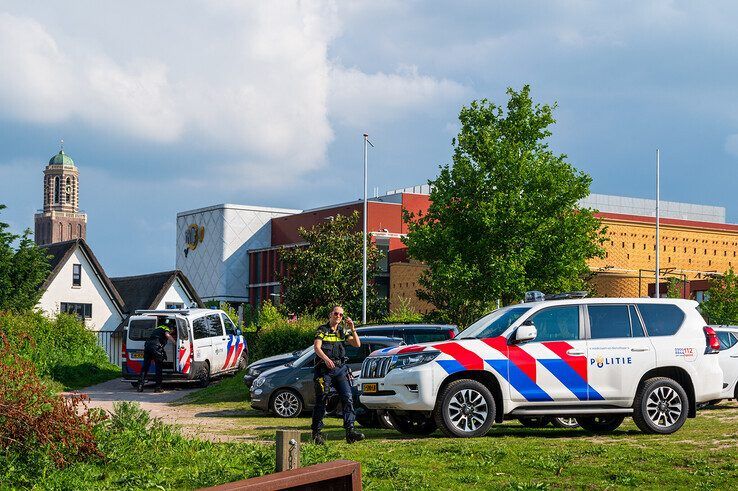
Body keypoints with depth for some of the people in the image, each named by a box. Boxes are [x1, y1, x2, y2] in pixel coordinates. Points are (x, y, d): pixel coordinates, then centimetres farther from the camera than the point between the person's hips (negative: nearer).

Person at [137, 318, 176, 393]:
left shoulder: (157, 328, 34)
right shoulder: (166, 328, 8)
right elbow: (167, 335, -13)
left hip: (147, 345, 7)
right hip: (156, 347, -7)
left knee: (145, 367, 8)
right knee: (158, 367, 2)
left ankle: (140, 386, 2)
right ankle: (158, 387, 1)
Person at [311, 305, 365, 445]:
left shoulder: (343, 332, 16)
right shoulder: (322, 330, 2)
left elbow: (357, 344, 8)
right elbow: (317, 347, -11)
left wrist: (352, 329, -5)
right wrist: (326, 359, -29)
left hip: (340, 368, 4)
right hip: (324, 369, -4)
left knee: (348, 399, -9)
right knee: (321, 401, 0)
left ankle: (350, 430, -13)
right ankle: (317, 432, 8)